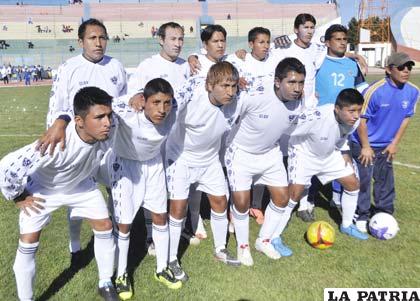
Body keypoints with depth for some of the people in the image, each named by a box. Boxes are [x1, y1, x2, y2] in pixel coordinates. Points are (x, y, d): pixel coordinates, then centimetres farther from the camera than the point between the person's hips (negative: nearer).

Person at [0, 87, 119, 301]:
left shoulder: (108, 130, -33)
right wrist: (18, 197, -20)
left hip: (81, 184, 4)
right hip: (43, 188, -4)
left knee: (105, 227, 4)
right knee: (28, 243, -3)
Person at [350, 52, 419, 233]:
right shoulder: (375, 90, -24)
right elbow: (361, 119, -18)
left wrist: (395, 143, 3)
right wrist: (365, 147, -14)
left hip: (386, 145, 5)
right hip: (364, 144, -5)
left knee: (386, 179, 13)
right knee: (363, 179, -2)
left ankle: (384, 214, 29)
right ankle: (361, 216, 13)